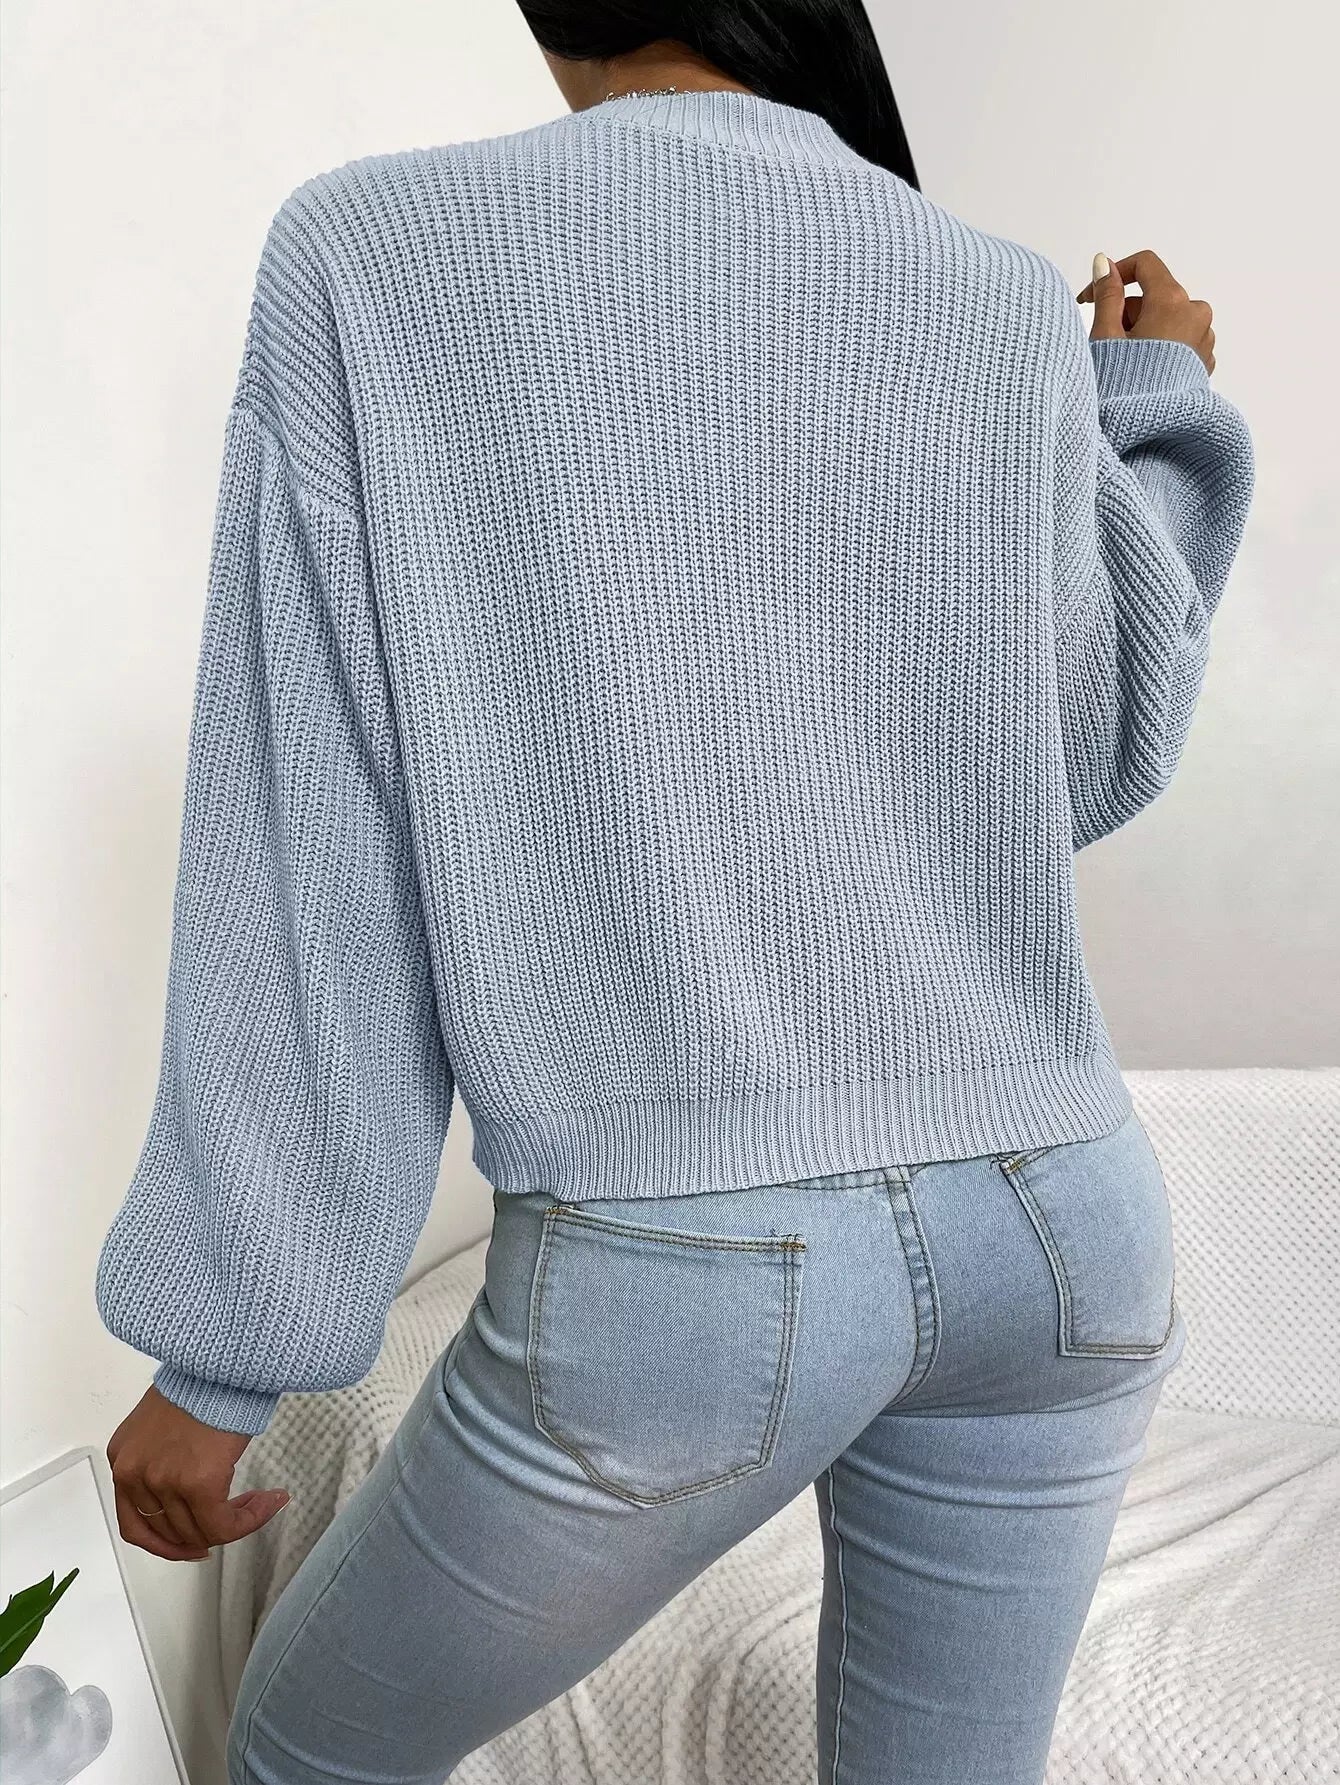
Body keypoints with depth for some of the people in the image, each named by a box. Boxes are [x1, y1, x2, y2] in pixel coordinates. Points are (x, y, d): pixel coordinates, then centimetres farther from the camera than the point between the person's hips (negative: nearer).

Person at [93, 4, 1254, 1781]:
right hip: (1055, 1223, 5)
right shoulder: (1014, 305, 3)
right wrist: (1160, 411, 25)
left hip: (672, 1266, -3)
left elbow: (313, 856, -7)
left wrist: (220, 1341, 1)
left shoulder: (369, 247, -4)